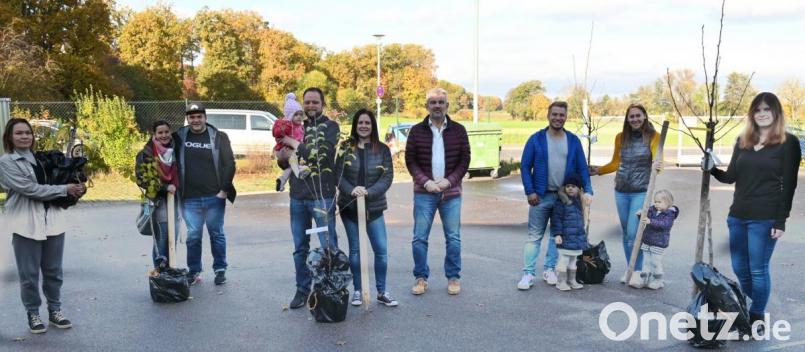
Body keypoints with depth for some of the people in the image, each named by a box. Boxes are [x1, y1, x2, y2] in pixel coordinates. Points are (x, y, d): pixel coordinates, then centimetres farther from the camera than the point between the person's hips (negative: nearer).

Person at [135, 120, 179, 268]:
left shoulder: (175, 150, 10)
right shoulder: (146, 154, -4)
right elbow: (142, 178, -10)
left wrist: (177, 187, 8)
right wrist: (165, 187, -16)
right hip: (157, 198, -5)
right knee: (162, 235, -12)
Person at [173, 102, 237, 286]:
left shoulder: (218, 137, 0)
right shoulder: (179, 137, 4)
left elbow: (229, 164, -2)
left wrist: (224, 189, -8)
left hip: (214, 197, -1)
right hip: (190, 199, 1)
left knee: (217, 234, 8)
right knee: (193, 236, 5)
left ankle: (220, 269, 21)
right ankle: (194, 271, 18)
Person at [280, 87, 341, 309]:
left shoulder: (330, 126, -1)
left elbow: (321, 155, -17)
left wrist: (293, 143, -10)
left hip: (322, 196, -5)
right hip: (297, 196, 5)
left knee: (328, 246, -1)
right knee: (300, 247, 11)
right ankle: (302, 290, 22)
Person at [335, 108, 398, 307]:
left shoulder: (382, 150, 2)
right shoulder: (345, 148, 1)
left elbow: (387, 177, -4)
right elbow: (337, 174, -4)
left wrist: (369, 192, -19)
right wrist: (351, 190, -22)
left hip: (374, 207, 0)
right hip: (349, 207, 0)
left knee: (381, 250, -3)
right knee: (355, 250, 8)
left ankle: (381, 292, 10)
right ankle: (357, 290, 20)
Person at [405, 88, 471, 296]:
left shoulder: (458, 130, 5)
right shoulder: (416, 131, 4)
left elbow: (465, 160, 4)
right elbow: (410, 161, 3)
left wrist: (449, 180, -9)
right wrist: (425, 182, -10)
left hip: (451, 192, 0)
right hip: (424, 193, 0)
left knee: (453, 238, 5)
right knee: (420, 237, 1)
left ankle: (453, 277, 17)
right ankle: (421, 277, 13)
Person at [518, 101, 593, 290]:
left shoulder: (573, 140, 4)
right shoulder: (536, 139, -3)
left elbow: (582, 168, 4)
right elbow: (525, 166, -3)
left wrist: (587, 190, -7)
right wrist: (530, 191, -11)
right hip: (541, 196, -2)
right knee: (534, 236, 0)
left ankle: (549, 269, 24)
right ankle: (528, 274, 4)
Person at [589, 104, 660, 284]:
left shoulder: (653, 136, -4)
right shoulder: (620, 137, 7)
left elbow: (657, 160, -14)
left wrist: (656, 165, -35)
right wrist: (597, 170, 13)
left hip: (641, 192, -4)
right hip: (621, 191, 4)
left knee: (633, 233, -10)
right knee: (626, 233, 9)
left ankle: (637, 270, 5)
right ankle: (630, 269, 19)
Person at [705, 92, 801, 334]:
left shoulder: (788, 143, -4)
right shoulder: (743, 141, 11)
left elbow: (789, 184, -7)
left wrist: (781, 220, -12)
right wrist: (713, 169, -10)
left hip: (765, 219, -5)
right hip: (737, 215, 6)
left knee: (758, 270, 1)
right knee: (740, 268, 12)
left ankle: (757, 317, 17)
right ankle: (755, 308, 32)